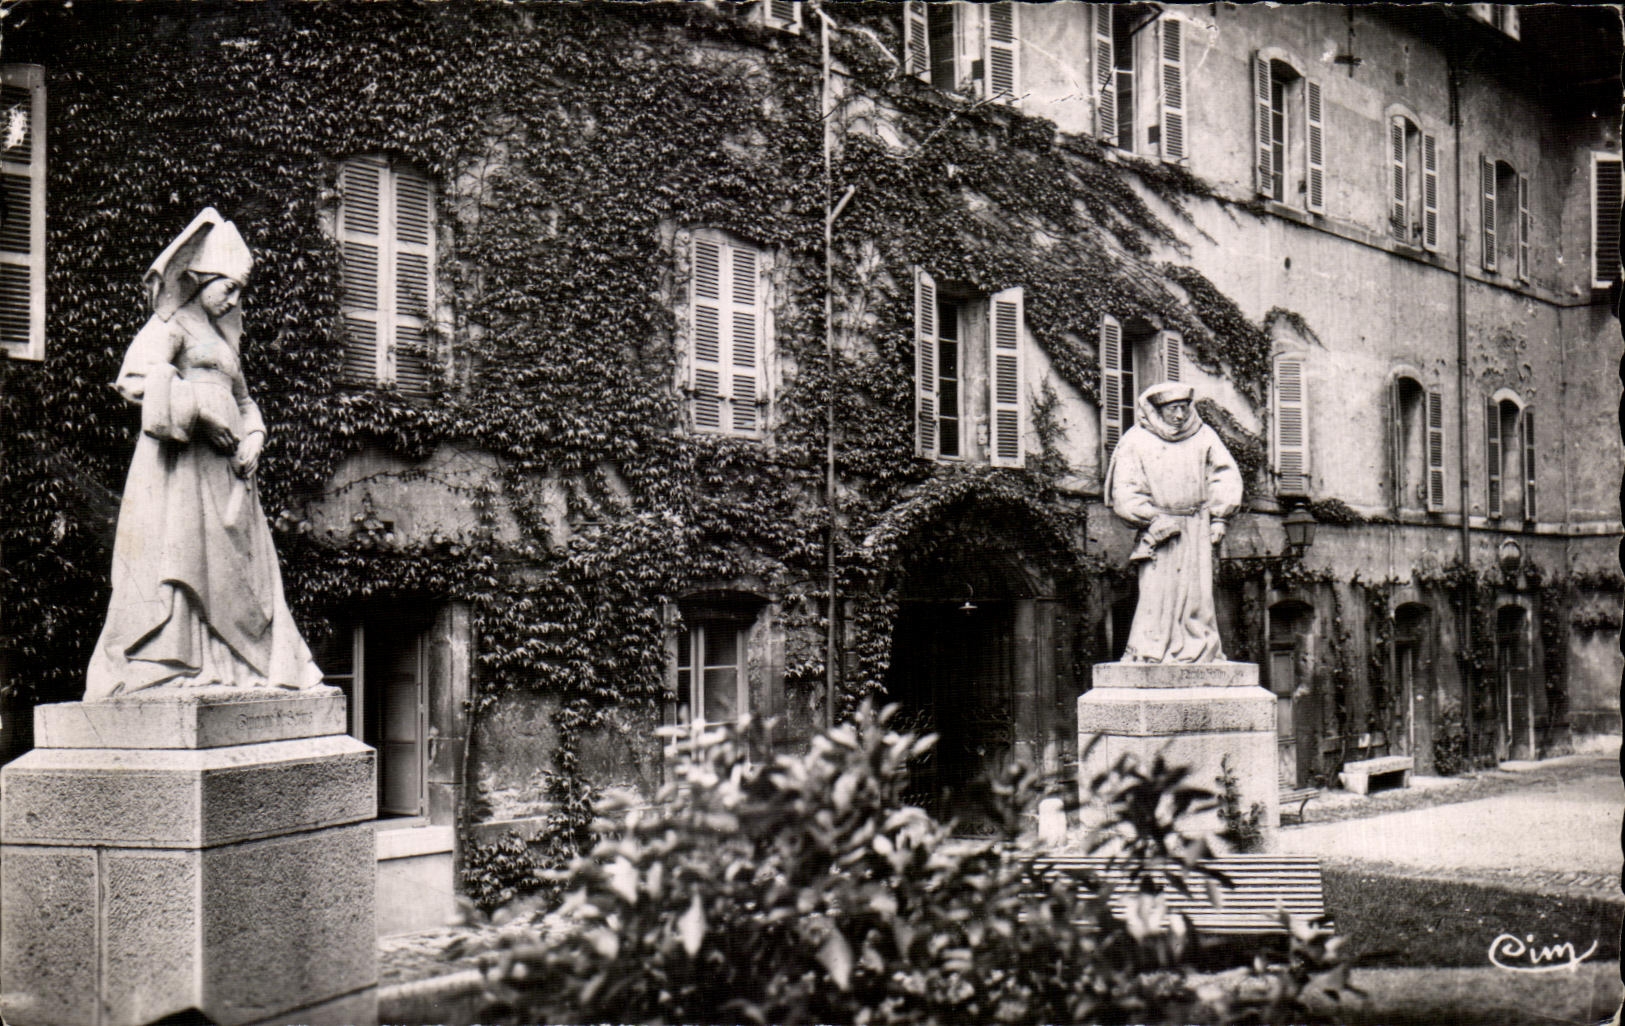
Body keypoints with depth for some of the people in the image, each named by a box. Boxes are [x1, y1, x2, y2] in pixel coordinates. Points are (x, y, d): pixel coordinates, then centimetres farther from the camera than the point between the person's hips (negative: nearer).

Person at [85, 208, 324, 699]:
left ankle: (230, 666, 3)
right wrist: (202, 413, -18)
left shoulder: (220, 336, 26)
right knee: (179, 550, -15)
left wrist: (252, 437, 8)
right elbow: (137, 379, -17)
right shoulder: (170, 326, 1)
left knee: (241, 559, 2)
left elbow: (243, 400, 30)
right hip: (182, 459, -8)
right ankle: (165, 662, -16)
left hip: (223, 465, 9)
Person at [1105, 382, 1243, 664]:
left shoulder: (1202, 436, 8)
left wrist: (1218, 516, 5)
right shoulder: (1136, 441, 0)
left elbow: (1226, 476, 13)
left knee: (1199, 591, 1)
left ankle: (1203, 652, 7)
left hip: (1197, 528, 3)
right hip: (1159, 529, -3)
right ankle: (1147, 652, -8)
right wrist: (1151, 520, -12)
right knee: (1157, 592, -11)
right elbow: (1124, 492, -2)